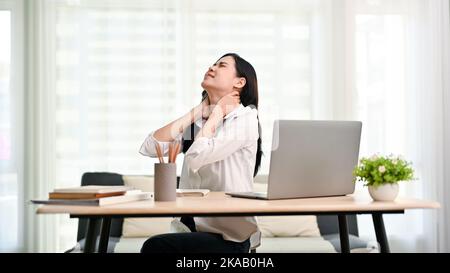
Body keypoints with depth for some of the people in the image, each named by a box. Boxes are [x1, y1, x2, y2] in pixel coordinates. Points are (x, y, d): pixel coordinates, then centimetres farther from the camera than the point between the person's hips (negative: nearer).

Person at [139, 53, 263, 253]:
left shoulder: (245, 118, -6)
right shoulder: (198, 121, 14)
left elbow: (196, 156, -20)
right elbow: (149, 148, -2)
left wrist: (217, 113, -5)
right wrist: (197, 111, 1)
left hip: (228, 236, -5)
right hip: (192, 228, 5)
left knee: (155, 246, -25)